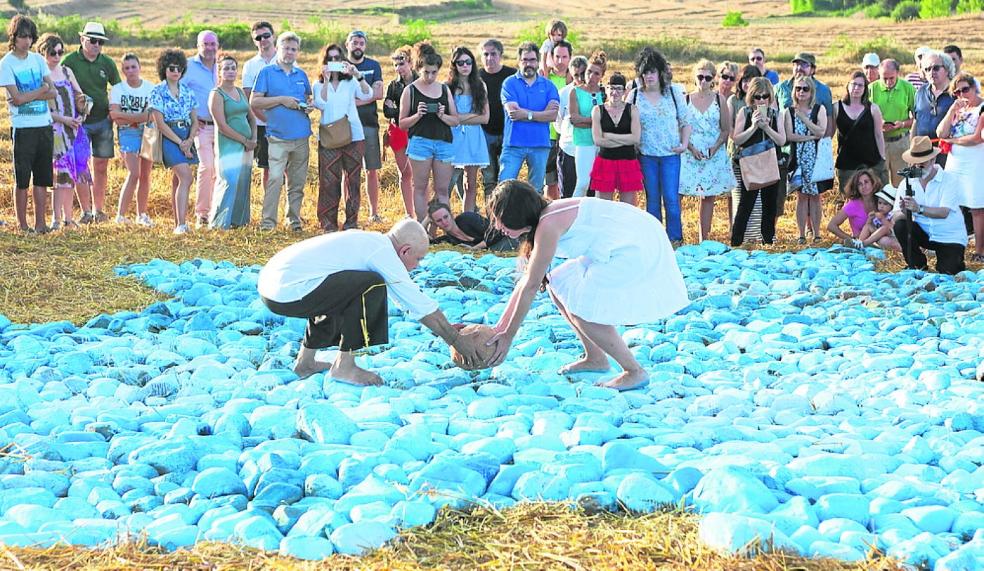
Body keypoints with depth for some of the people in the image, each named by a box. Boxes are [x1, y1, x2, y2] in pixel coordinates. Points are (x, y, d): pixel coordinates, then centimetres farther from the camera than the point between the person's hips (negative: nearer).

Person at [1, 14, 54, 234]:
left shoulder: (38, 59, 10)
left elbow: (52, 92, 3)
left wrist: (28, 96, -11)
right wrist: (42, 89, -3)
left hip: (45, 125, 5)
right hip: (22, 127, -5)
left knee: (42, 177, 5)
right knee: (22, 179, -1)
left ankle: (40, 223, 9)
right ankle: (22, 224, 6)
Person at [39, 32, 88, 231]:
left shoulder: (66, 71, 14)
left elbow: (79, 95, 19)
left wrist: (81, 113, -2)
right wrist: (64, 120, -15)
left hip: (75, 128, 6)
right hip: (55, 130, -6)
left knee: (72, 174, 7)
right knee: (61, 172, -12)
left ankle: (68, 217, 16)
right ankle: (56, 218, -9)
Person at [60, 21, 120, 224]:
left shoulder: (107, 63, 4)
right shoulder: (70, 61, -5)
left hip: (103, 121, 3)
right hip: (79, 122, -3)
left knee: (101, 167, 6)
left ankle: (98, 209, 15)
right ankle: (86, 211, 3)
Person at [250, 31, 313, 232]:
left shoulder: (301, 75, 16)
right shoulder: (267, 73, 2)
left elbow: (309, 98, 29)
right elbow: (254, 102, -4)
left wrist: (309, 106, 5)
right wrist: (281, 100, -12)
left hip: (301, 136, 5)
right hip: (278, 136, -5)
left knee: (297, 181, 8)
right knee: (275, 178, -14)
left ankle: (294, 218, 17)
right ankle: (268, 221, -11)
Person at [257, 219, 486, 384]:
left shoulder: (369, 241, 21)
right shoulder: (382, 251, -7)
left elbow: (410, 298, 29)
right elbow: (419, 304, -4)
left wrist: (448, 328, 32)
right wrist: (457, 340, 5)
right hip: (287, 292, -10)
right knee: (371, 286, -13)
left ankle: (305, 361, 30)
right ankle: (343, 366, -6)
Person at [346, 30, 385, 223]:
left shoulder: (373, 66, 11)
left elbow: (378, 94, -1)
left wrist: (353, 101, -10)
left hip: (369, 124, 1)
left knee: (372, 170, 2)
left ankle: (374, 212, 8)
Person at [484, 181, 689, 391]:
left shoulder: (548, 224, -20)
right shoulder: (540, 222, 10)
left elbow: (531, 286, -16)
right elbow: (525, 280, 16)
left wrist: (508, 336, -9)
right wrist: (499, 328, 17)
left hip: (638, 250, -11)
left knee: (580, 310, -12)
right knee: (558, 287, 11)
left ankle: (634, 372, -3)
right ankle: (596, 358, 21)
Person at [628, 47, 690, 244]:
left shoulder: (674, 92, 4)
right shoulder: (635, 95, 4)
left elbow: (685, 121, 10)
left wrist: (684, 144, -2)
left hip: (671, 154, -1)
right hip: (646, 155, 1)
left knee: (671, 197, -7)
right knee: (652, 199, 6)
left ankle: (675, 239, 3)